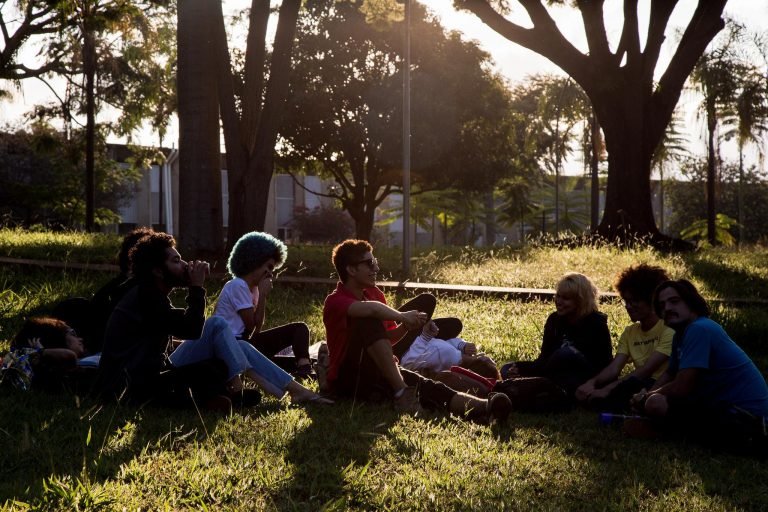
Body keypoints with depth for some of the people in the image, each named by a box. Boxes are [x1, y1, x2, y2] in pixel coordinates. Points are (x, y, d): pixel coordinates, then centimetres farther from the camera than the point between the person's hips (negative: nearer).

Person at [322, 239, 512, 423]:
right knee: (369, 321, -31)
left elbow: (387, 339, 16)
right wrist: (401, 316, -24)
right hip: (347, 379, -7)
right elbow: (370, 309, -36)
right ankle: (402, 393, -38)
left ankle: (482, 408, -49)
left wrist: (406, 326, -4)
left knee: (424, 386, -23)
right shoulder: (335, 301, -12)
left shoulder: (374, 294, 14)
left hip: (376, 374, 7)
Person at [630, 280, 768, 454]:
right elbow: (670, 374, 23)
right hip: (724, 404, 11)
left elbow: (680, 388, -22)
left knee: (656, 404, -22)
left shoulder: (699, 329, -18)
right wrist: (646, 395, 2)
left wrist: (646, 397, -4)